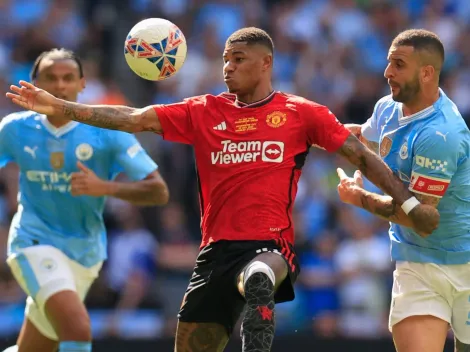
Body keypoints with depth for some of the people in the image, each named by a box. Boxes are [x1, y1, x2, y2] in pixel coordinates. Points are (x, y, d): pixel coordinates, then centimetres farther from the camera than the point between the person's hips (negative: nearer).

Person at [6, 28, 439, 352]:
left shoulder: (301, 113, 5)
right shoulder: (204, 112, 11)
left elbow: (362, 156, 8)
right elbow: (134, 119, 6)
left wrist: (409, 202, 0)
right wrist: (59, 107, -1)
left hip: (271, 245, -4)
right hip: (217, 249, 4)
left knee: (257, 280, -42)